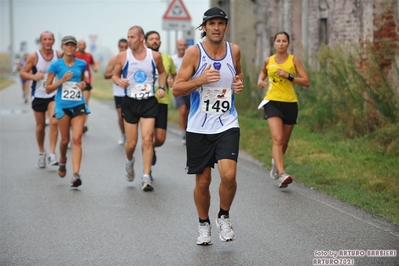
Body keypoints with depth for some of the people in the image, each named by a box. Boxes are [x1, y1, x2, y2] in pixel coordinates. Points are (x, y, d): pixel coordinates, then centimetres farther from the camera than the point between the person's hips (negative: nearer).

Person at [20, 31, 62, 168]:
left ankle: (52, 154, -14)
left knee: (54, 122, -18)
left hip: (54, 95, 0)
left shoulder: (59, 55, -2)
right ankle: (41, 152, 29)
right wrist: (33, 76, -21)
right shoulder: (34, 56, -7)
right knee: (40, 126, 8)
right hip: (39, 95, 0)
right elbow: (22, 73, -4)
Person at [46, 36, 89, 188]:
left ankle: (76, 174, -16)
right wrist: (62, 80, -15)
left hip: (79, 105, 1)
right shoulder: (56, 65, -3)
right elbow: (48, 89, -2)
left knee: (77, 139, -11)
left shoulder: (81, 64, 5)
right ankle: (62, 162, 41)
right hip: (63, 105, -1)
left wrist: (83, 84, 2)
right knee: (65, 139, 9)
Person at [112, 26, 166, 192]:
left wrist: (161, 87, 0)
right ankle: (130, 161, 39)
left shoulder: (155, 56, -1)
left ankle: (146, 178, -6)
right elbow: (115, 75, 8)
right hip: (130, 103, 0)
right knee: (131, 143, 4)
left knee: (147, 139, -11)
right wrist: (119, 81, -15)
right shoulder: (122, 57, -3)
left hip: (149, 102, 0)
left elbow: (162, 72, 17)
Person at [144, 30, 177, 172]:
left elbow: (174, 75, 23)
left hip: (162, 102, 2)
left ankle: (152, 149, 36)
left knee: (160, 139, -1)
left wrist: (172, 82, 2)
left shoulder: (167, 59, 8)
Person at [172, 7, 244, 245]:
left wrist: (240, 83, 1)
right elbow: (177, 89, -9)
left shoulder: (234, 50, 2)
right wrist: (201, 79, -24)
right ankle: (204, 224, 30)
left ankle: (224, 216, 9)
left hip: (227, 126, 1)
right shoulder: (194, 52, -8)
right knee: (203, 181, 7)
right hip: (199, 128, -1)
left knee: (229, 175, -17)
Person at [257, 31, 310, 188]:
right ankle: (281, 174, -27)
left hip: (290, 103, 1)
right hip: (272, 102, -1)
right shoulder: (268, 61, 6)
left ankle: (276, 162, 44)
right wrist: (260, 80, 9)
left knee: (284, 141, 13)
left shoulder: (294, 60, 0)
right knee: (277, 139, -19)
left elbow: (306, 82, -5)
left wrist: (289, 76, -16)